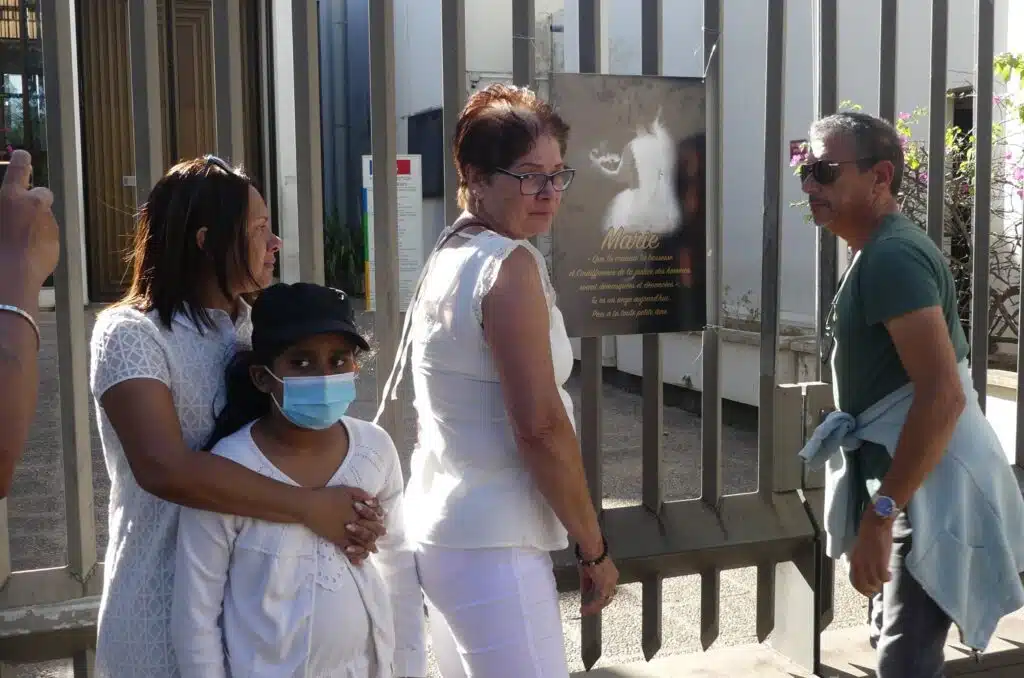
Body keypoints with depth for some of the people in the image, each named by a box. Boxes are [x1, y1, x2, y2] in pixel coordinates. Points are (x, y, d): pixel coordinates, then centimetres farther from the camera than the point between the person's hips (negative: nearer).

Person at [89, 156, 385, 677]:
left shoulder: (252, 328, 8)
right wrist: (311, 507, -27)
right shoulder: (131, 334, -14)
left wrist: (339, 517, -13)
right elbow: (166, 468, -27)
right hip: (170, 602, -6)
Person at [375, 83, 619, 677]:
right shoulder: (511, 265, -16)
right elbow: (540, 426, -21)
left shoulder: (450, 255, 12)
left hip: (443, 529, 10)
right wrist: (594, 547, -12)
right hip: (493, 544, -10)